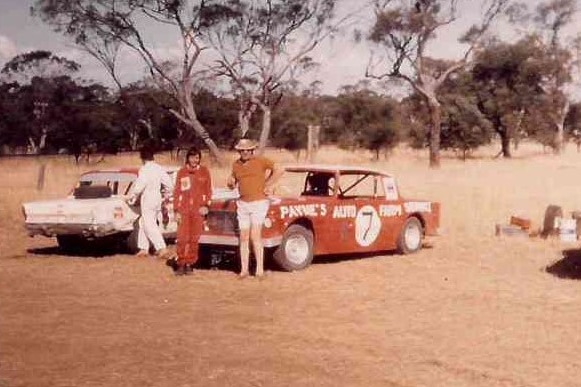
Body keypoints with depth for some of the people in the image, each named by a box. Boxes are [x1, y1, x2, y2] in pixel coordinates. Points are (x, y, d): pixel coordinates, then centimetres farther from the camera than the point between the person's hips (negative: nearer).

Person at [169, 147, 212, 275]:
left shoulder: (204, 171, 6)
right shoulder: (181, 172, 6)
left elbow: (208, 190, 9)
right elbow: (177, 192, 6)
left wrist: (206, 205, -4)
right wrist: (176, 210, 0)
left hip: (198, 209, 0)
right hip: (183, 209, 0)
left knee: (194, 238, 3)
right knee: (182, 238, -8)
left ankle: (189, 264, 12)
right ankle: (180, 263, 0)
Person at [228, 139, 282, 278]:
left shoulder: (261, 161, -5)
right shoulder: (236, 165, 8)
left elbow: (277, 171, -7)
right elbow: (232, 184, 18)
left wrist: (268, 186, -7)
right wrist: (231, 183, -6)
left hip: (259, 203, -5)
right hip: (242, 204, 5)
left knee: (255, 236, -13)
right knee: (244, 238, 4)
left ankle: (260, 268, -9)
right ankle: (244, 269, 7)